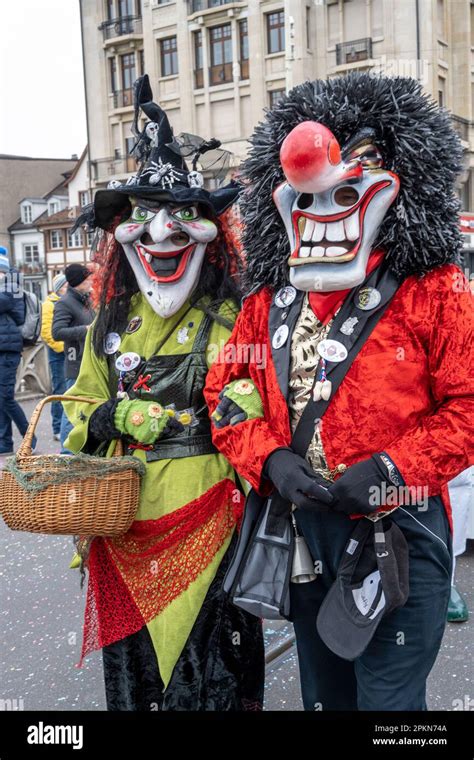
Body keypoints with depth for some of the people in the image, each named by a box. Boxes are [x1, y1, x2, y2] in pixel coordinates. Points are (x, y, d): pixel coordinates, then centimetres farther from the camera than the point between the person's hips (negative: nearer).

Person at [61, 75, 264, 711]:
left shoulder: (231, 319, -6)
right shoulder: (111, 322, 8)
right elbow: (80, 409, 15)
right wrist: (110, 418, -6)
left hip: (206, 513, -4)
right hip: (125, 518, 4)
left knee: (209, 673, 9)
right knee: (134, 662, 19)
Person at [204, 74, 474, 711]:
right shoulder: (268, 300, 4)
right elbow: (226, 395, 6)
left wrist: (390, 471, -21)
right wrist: (270, 461, -11)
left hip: (399, 532, -4)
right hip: (301, 528, 5)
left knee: (387, 698, 7)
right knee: (324, 694, 24)